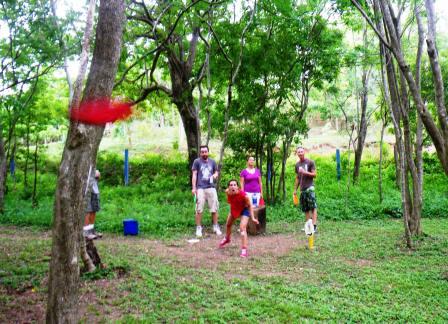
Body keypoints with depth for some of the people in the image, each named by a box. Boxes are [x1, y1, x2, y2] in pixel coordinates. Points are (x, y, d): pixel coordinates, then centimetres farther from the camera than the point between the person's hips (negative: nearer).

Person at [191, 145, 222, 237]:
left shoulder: (212, 162, 12)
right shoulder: (197, 162, 3)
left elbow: (216, 172, 20)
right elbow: (194, 175, 1)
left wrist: (215, 175, -4)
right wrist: (193, 188, -5)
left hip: (211, 187, 3)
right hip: (200, 188, -3)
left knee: (214, 208, 4)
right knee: (199, 209, -2)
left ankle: (216, 227, 16)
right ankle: (198, 228, 7)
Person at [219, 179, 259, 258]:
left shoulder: (243, 195, -40)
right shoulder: (228, 192, -30)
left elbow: (249, 205, -24)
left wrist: (253, 218, -25)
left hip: (244, 210, -6)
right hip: (234, 209, 6)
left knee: (242, 228, -22)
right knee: (228, 224, 25)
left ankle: (244, 250, -17)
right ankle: (227, 239, 56)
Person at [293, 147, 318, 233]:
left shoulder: (310, 162, 0)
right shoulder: (297, 164, 16)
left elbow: (314, 174, -3)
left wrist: (305, 172, -16)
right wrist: (295, 189, 16)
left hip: (310, 187, -5)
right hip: (302, 189, 6)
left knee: (313, 207, -10)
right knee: (305, 209, 5)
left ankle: (314, 226, -12)